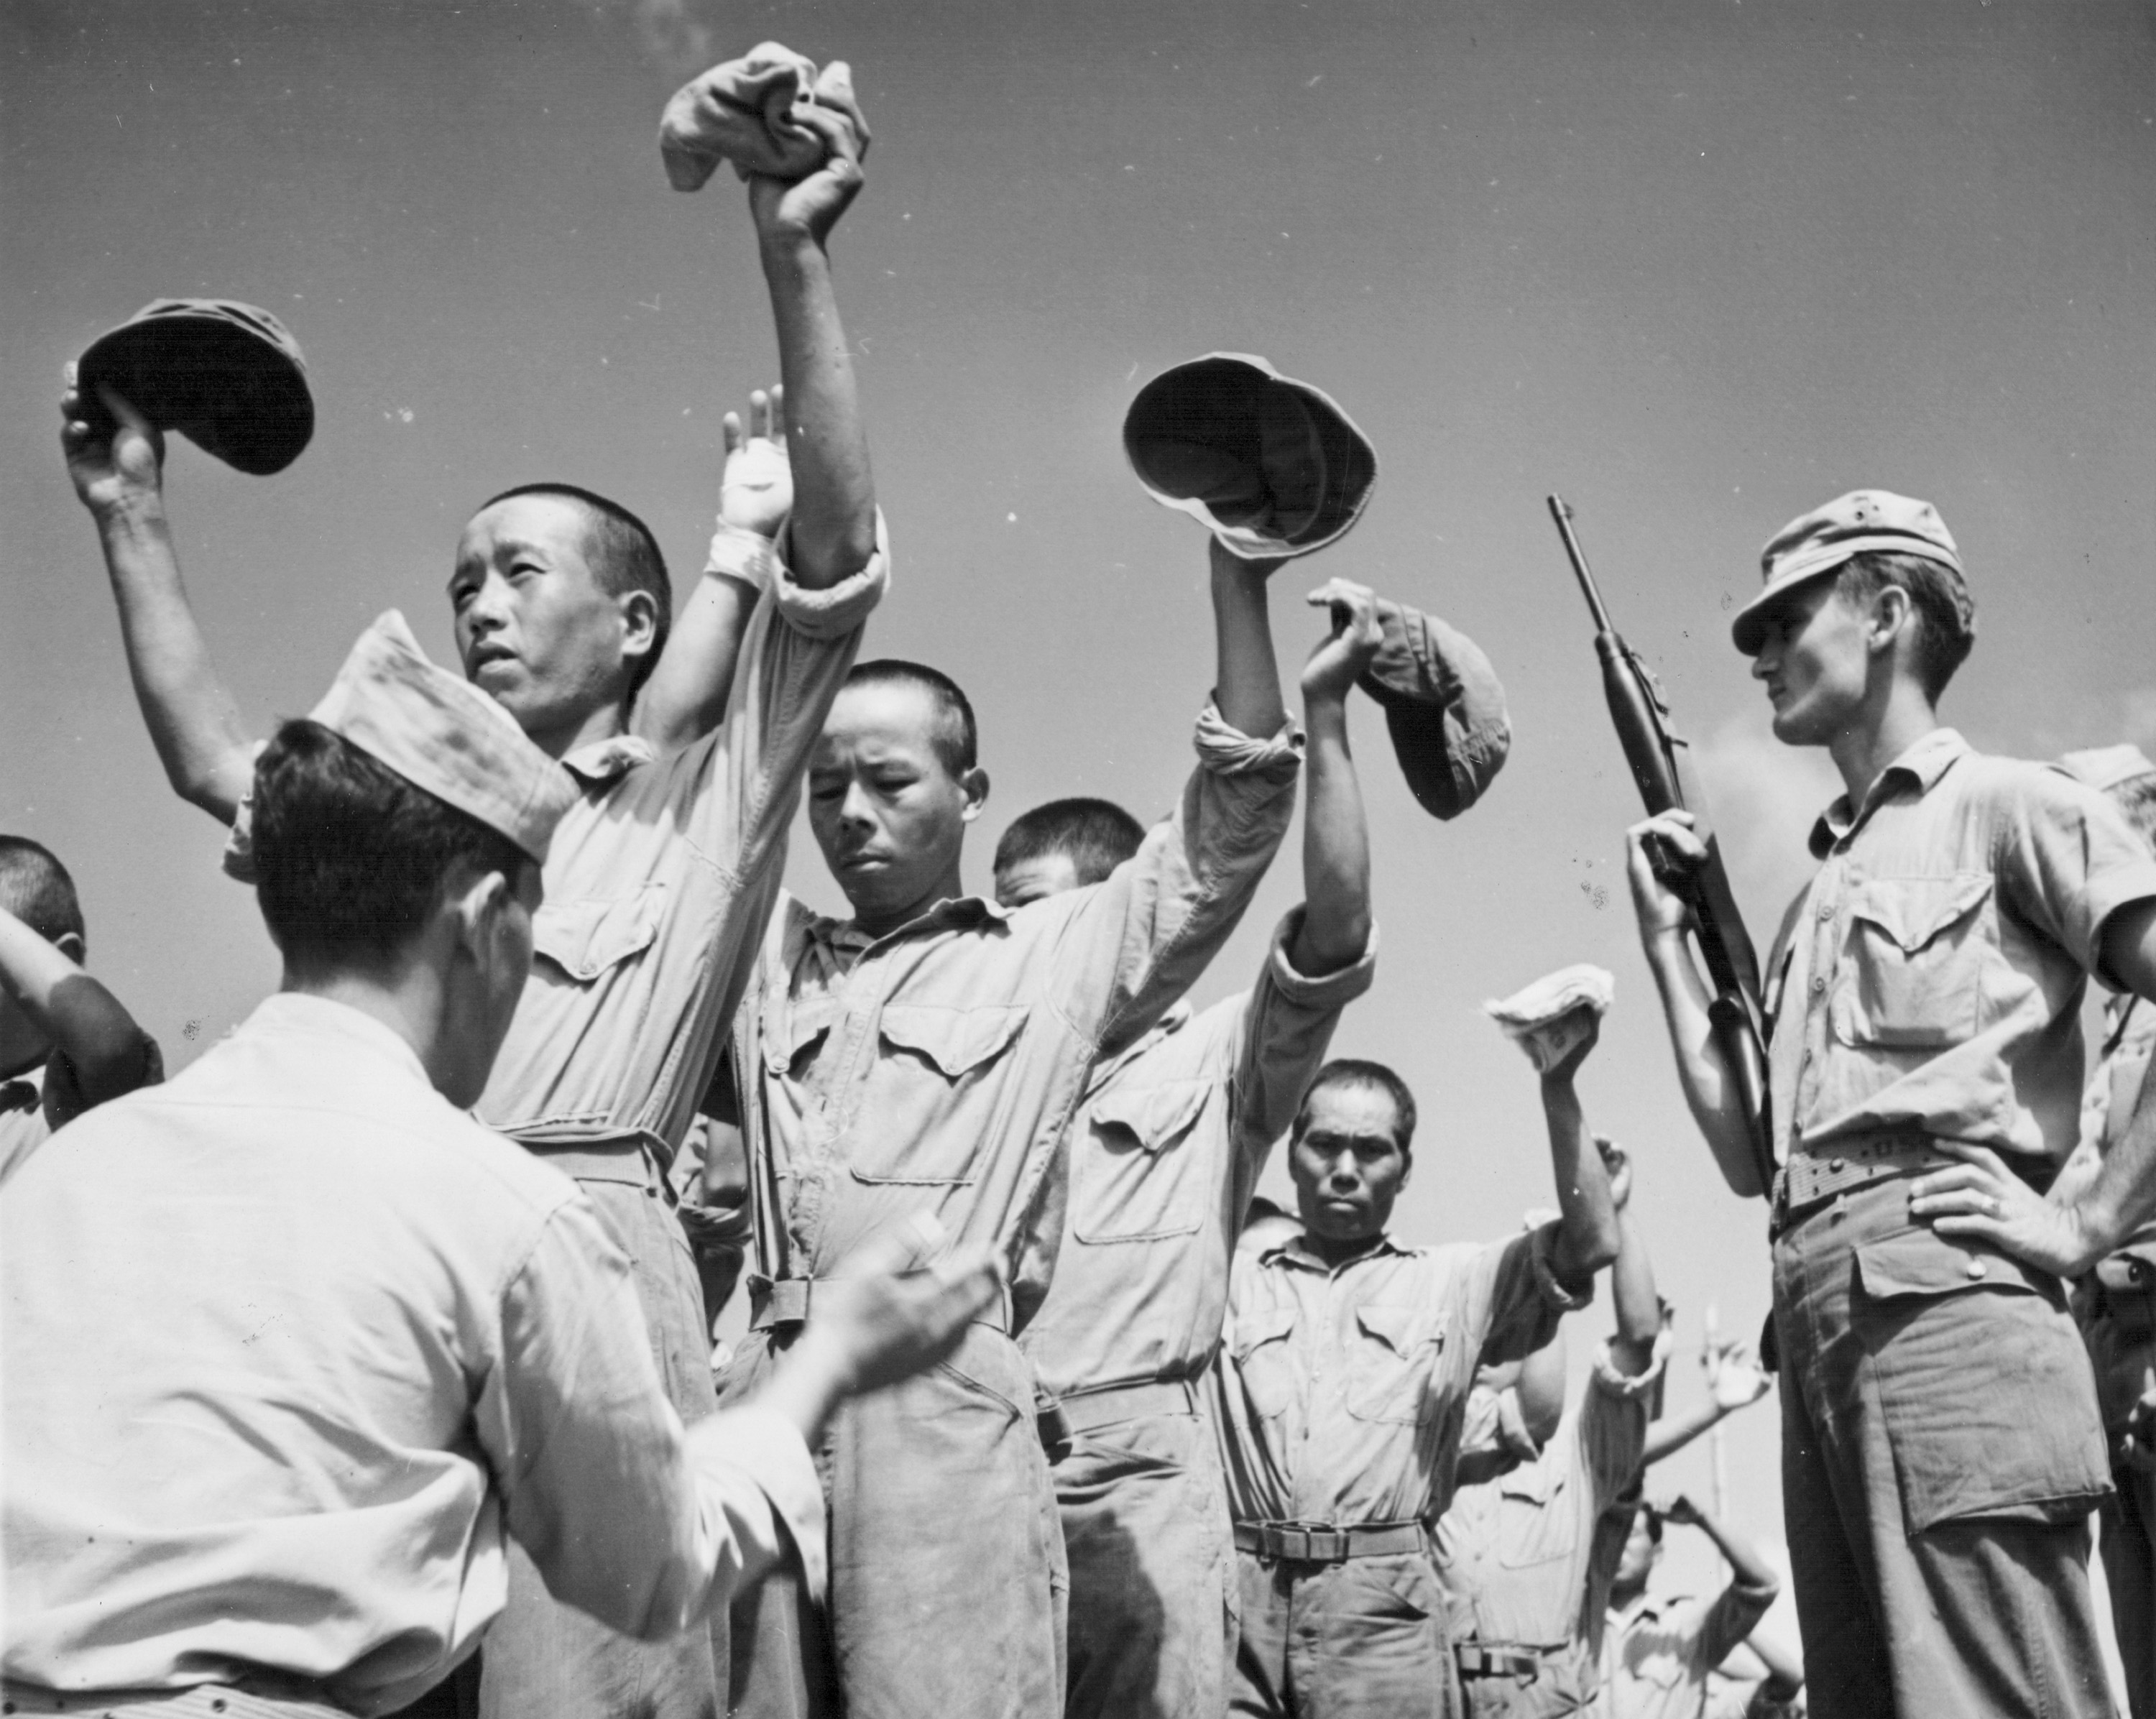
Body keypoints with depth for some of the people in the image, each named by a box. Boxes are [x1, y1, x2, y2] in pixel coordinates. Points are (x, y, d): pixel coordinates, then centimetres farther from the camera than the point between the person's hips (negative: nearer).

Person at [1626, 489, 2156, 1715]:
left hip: (1946, 1293, -8)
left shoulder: (2002, 806, 6)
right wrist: (1666, 934, 22)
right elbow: (1745, 1154, 23)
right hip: (1818, 1326, 8)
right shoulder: (1818, 897, 27)